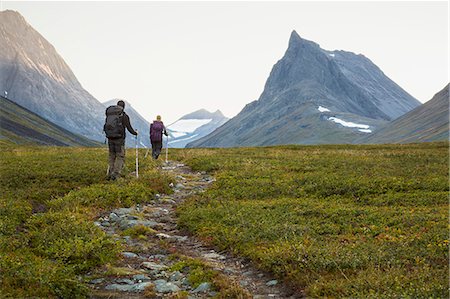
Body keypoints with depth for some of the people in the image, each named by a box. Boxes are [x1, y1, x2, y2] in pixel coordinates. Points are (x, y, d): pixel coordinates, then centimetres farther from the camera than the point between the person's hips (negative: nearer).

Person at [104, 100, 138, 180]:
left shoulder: (109, 114, 9)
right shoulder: (124, 116, -6)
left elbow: (106, 127, 16)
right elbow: (129, 128, -6)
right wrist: (135, 133, 13)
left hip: (110, 138, 5)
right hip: (119, 138, -5)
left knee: (112, 156, 14)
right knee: (120, 157, 1)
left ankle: (110, 175, 14)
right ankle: (115, 174, -10)